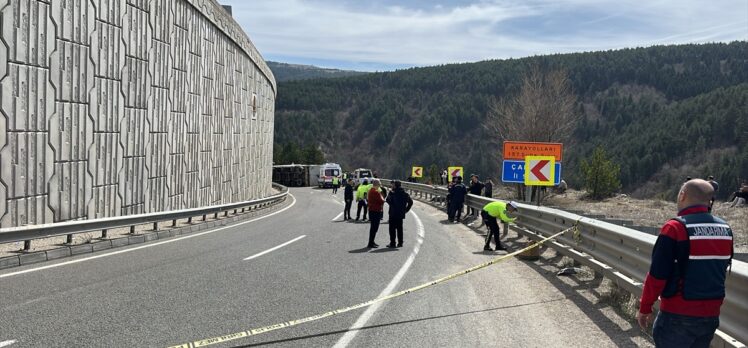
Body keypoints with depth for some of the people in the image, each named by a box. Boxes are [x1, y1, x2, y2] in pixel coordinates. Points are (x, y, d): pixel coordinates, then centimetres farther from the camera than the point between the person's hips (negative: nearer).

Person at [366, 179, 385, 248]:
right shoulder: (376, 192, -19)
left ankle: (371, 242, 24)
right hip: (376, 211, -10)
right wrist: (382, 198, 2)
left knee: (373, 227, 17)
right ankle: (370, 243, -4)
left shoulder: (370, 190, 13)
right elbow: (381, 201, -19)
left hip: (371, 210, 10)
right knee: (374, 228, -6)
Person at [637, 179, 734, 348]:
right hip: (711, 316, 6)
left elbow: (657, 275, -18)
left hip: (679, 316, -6)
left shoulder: (675, 228, -17)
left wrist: (645, 308, -7)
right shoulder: (725, 229, 3)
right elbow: (721, 268, 15)